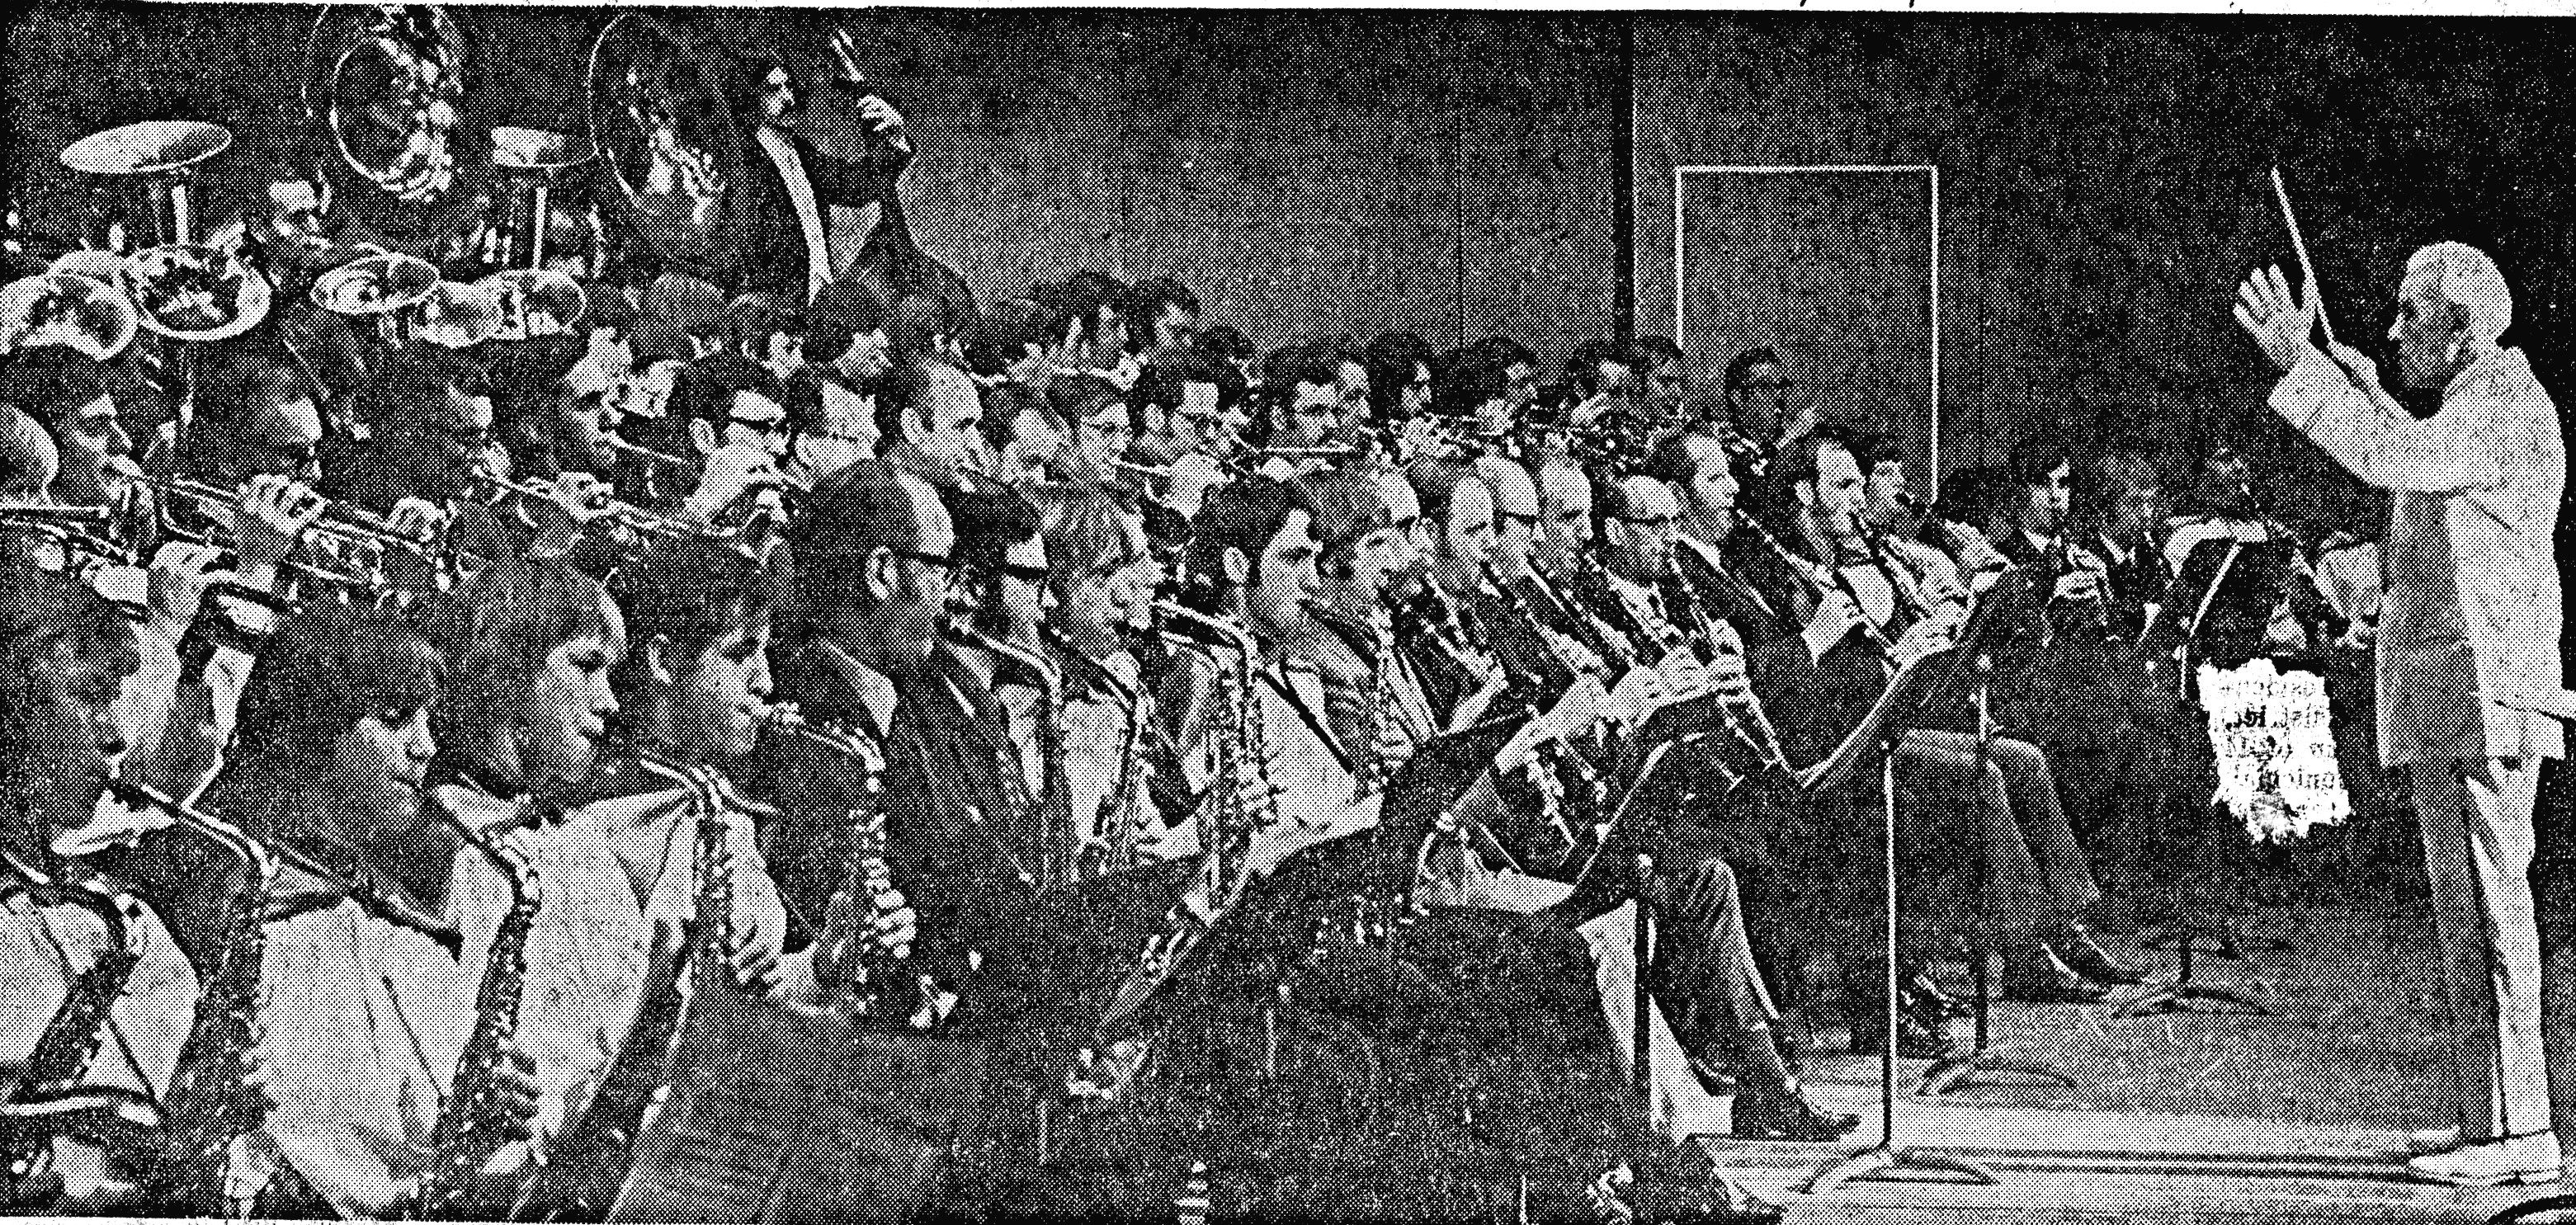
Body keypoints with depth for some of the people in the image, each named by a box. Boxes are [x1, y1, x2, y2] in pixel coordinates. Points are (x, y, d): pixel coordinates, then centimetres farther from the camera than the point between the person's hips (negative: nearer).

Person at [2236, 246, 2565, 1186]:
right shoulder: (2477, 399, 21)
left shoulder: (2506, 399, -11)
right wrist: (2371, 396, 28)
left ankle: (2514, 1131, -10)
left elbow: (2399, 459, -27)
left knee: (2485, 908, -11)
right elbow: (2428, 473, 36)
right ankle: (2489, 1116, 18)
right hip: (2449, 698, 11)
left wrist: (2297, 363, -25)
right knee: (2473, 909, 13)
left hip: (2481, 691, -11)